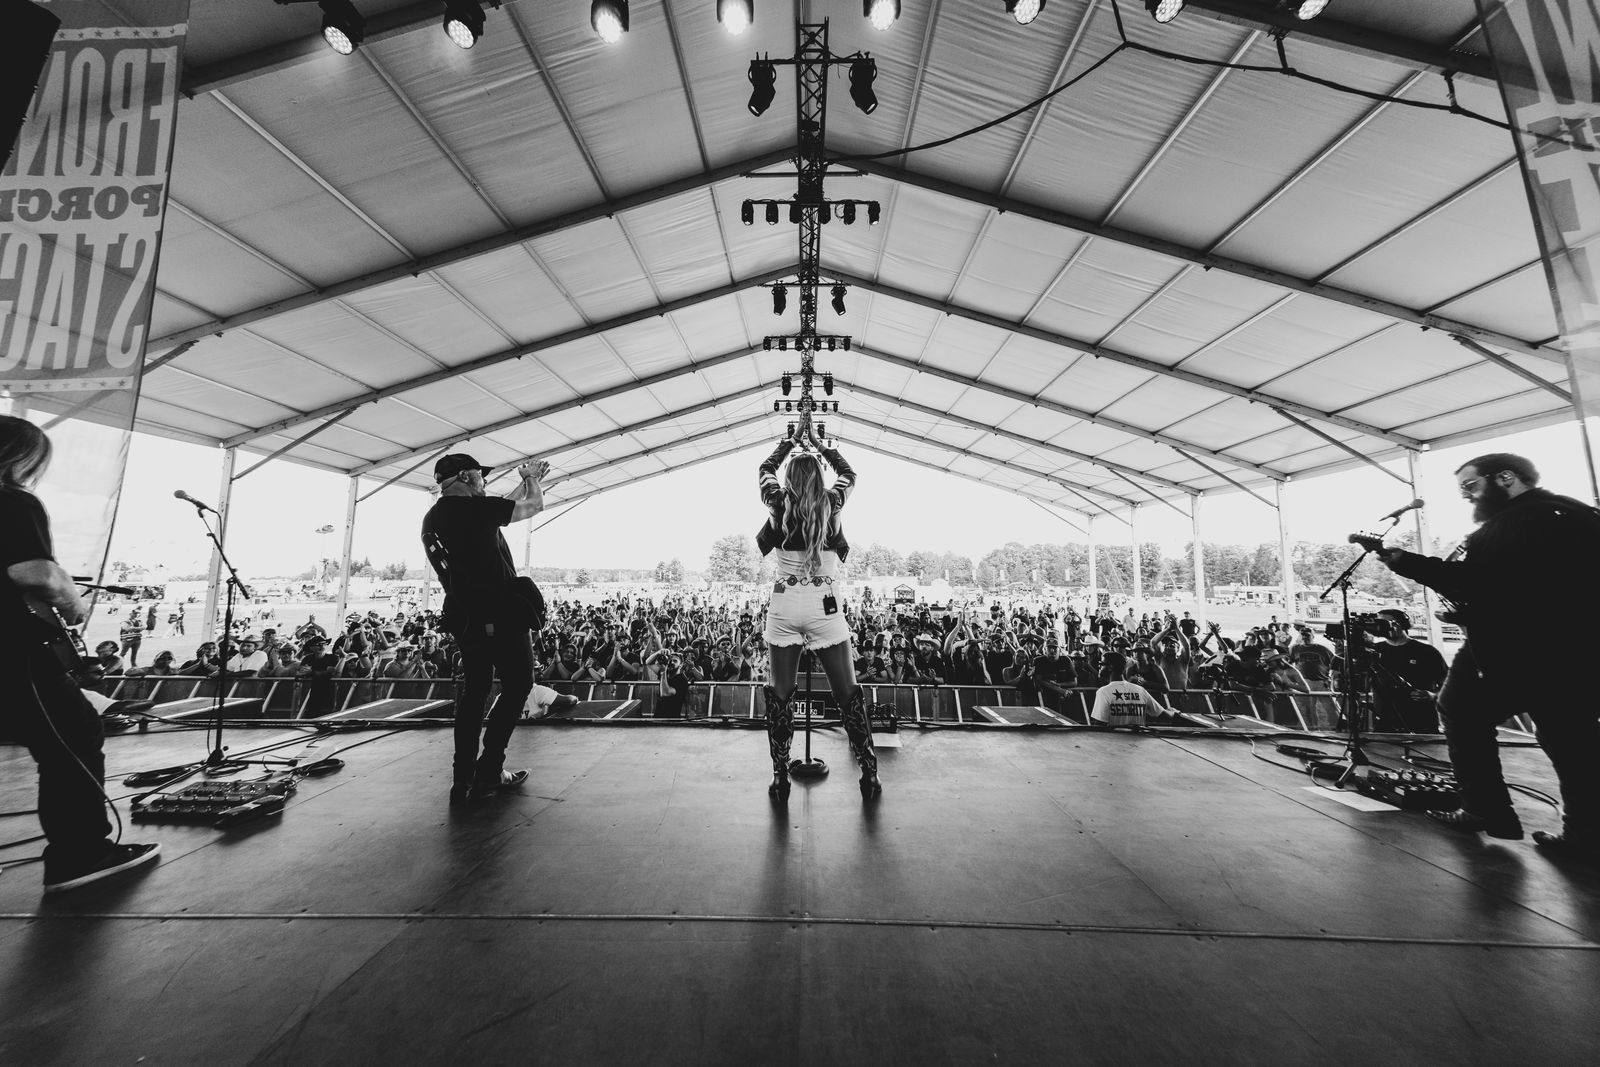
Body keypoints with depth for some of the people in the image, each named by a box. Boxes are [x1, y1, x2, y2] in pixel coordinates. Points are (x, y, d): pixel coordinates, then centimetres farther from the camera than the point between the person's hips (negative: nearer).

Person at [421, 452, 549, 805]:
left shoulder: (431, 518, 12)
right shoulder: (472, 507, -12)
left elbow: (502, 509, 24)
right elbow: (534, 506, -2)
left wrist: (528, 482, 31)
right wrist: (530, 479, 19)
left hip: (464, 617, 8)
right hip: (502, 613, -8)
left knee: (474, 690, 16)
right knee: (517, 685, 5)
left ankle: (462, 779, 18)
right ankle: (488, 773, 8)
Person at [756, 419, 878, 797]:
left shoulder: (778, 504, -1)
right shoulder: (831, 504, -1)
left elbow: (765, 469, 20)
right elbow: (848, 474, 21)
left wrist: (793, 440, 28)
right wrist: (818, 444, 29)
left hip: (783, 606, 1)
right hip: (823, 606, 0)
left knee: (780, 695, 10)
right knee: (848, 695, 9)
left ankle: (780, 779, 17)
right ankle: (869, 777, 18)